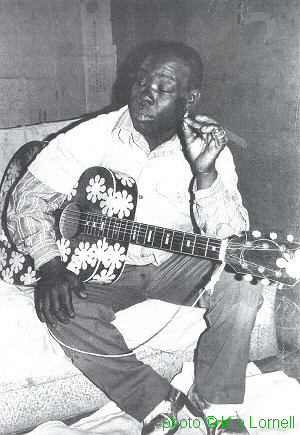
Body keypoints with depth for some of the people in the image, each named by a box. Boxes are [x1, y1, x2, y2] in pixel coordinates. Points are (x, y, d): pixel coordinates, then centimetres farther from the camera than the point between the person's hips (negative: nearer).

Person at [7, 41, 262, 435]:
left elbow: (233, 241, -19)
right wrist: (51, 266, -24)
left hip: (176, 264, 1)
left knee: (239, 283, -24)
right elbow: (28, 199, -9)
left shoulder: (210, 149, -10)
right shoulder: (93, 136, -11)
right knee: (63, 307, -28)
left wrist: (205, 173, -35)